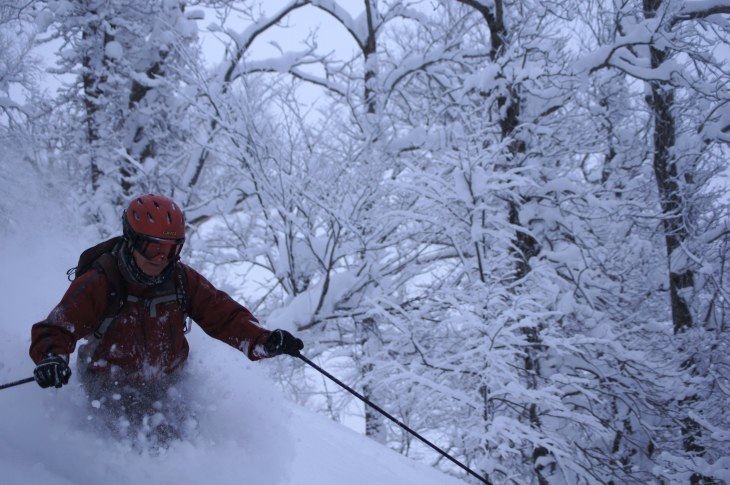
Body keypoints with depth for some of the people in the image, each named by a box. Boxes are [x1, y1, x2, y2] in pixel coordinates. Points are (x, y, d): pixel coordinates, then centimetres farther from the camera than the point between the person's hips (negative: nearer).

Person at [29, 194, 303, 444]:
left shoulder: (181, 280, -7)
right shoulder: (100, 284, -20)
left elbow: (223, 315, -6)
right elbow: (56, 329, -22)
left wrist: (263, 341, -24)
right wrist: (51, 359, -46)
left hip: (167, 381, 5)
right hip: (113, 387, -5)